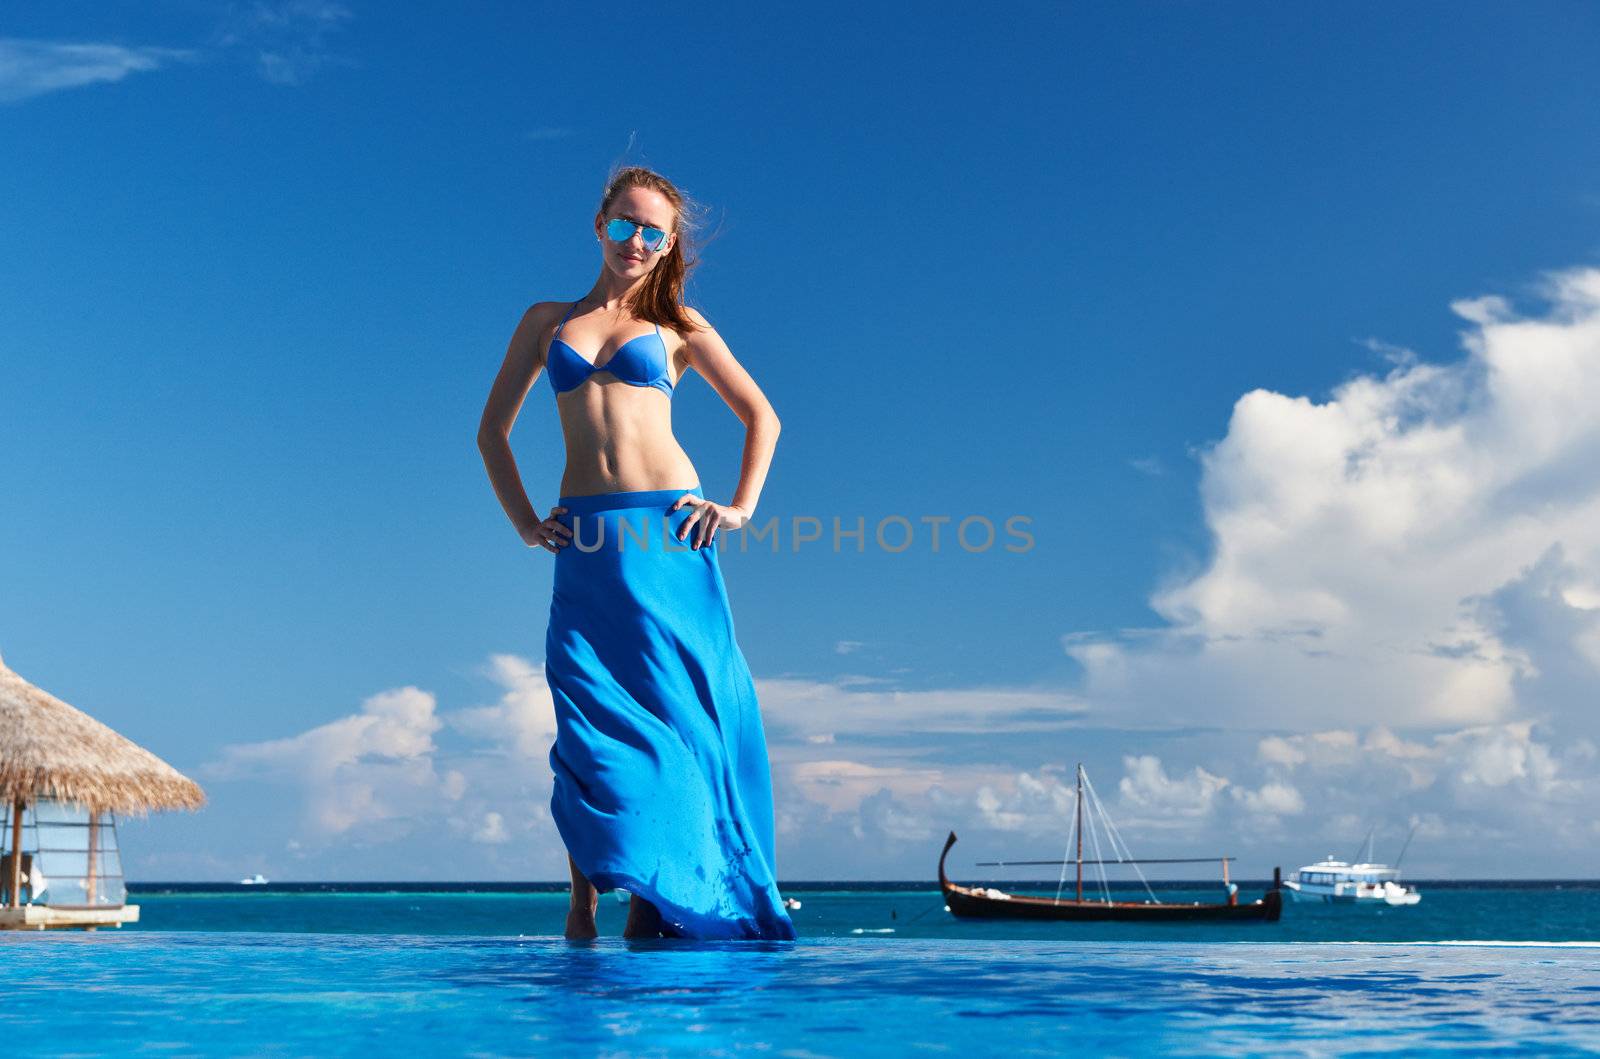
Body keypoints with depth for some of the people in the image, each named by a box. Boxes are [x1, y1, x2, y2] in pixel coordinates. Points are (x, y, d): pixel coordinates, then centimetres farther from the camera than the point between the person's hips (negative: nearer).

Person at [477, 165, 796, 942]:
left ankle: (658, 897, 4)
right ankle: (584, 895, 4)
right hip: (586, 543, 1)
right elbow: (492, 432, 17)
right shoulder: (547, 321, 17)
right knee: (589, 717, -3)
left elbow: (761, 416, 15)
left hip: (667, 534, -1)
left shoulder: (677, 325, 13)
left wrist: (742, 506, 3)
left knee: (675, 707, -3)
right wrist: (524, 521, 5)